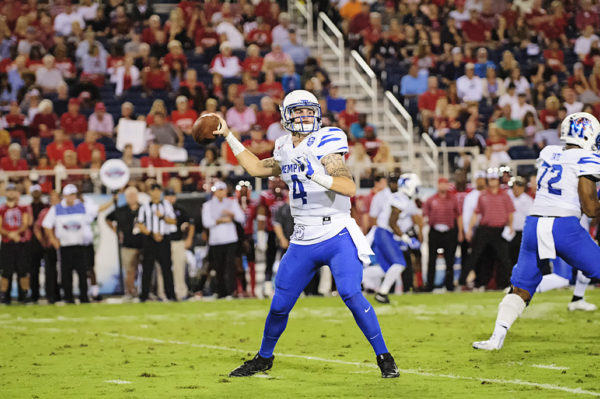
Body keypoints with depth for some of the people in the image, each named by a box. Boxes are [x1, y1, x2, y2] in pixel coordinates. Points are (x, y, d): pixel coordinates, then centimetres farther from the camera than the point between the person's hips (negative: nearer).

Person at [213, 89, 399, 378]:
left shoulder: (324, 144, -9)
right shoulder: (285, 151, 9)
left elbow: (349, 187, -21)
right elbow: (256, 168, 28)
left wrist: (317, 175, -36)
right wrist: (229, 137, 28)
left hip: (336, 236, -6)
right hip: (302, 241, 6)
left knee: (351, 294, -22)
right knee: (280, 305, 9)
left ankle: (384, 357, -10)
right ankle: (264, 358, 32)